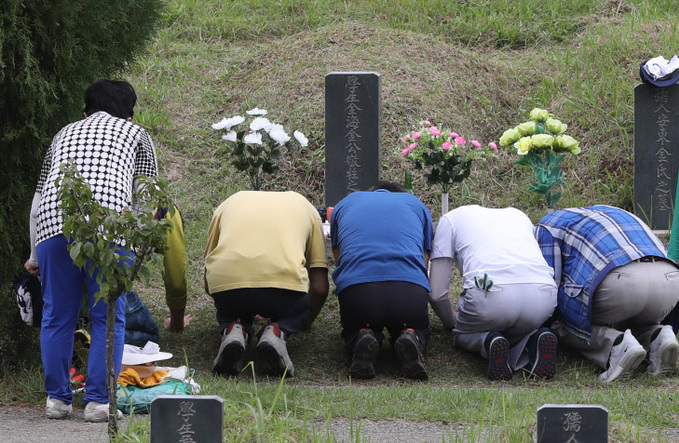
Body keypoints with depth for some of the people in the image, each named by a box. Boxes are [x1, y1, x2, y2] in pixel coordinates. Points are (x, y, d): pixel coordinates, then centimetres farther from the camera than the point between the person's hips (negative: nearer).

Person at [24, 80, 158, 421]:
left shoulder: (64, 134, 33)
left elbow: (37, 201, 31)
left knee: (57, 317, 12)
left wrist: (35, 255, 36)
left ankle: (57, 398, 15)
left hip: (52, 226, 3)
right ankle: (99, 400, 1)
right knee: (107, 318, 5)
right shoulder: (135, 134, 25)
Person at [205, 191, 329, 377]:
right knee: (299, 309, 33)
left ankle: (234, 331, 1)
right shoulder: (304, 206, 31)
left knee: (231, 312, 36)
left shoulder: (229, 202, 34)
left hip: (224, 281, 2)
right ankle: (276, 332, -1)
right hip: (283, 281, -1)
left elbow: (208, 283, 34)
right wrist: (306, 322, 43)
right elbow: (320, 287, 23)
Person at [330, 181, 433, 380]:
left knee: (353, 332, 30)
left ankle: (362, 340, -6)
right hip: (410, 287, 0)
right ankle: (410, 337, -7)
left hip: (356, 286, 0)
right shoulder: (416, 205, 29)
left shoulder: (345, 203, 30)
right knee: (418, 331, 30)